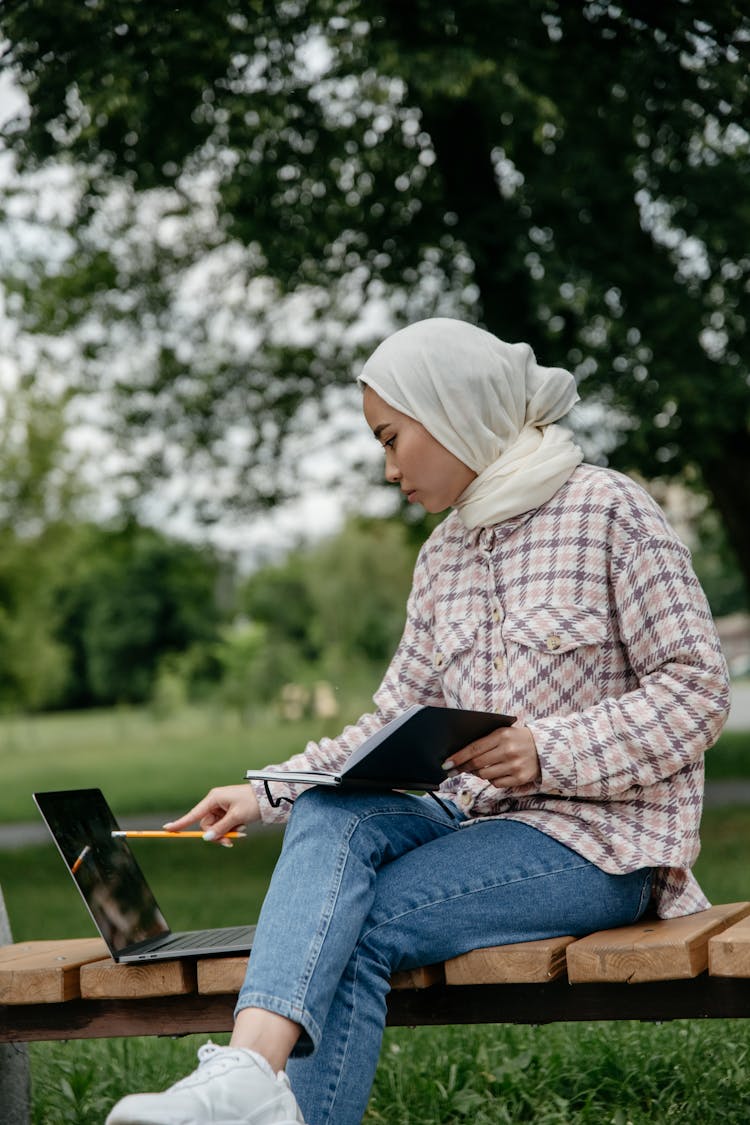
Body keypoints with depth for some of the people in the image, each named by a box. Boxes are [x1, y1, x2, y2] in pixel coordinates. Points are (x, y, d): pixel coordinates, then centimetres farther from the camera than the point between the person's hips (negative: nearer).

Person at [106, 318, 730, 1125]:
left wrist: (549, 751, -21)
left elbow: (697, 689, -10)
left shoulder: (606, 510, -6)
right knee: (328, 816, -26)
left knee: (361, 927, -25)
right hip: (473, 817, 6)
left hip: (599, 842, -5)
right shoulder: (443, 558, 16)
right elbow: (392, 725, 15)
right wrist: (269, 794, 3)